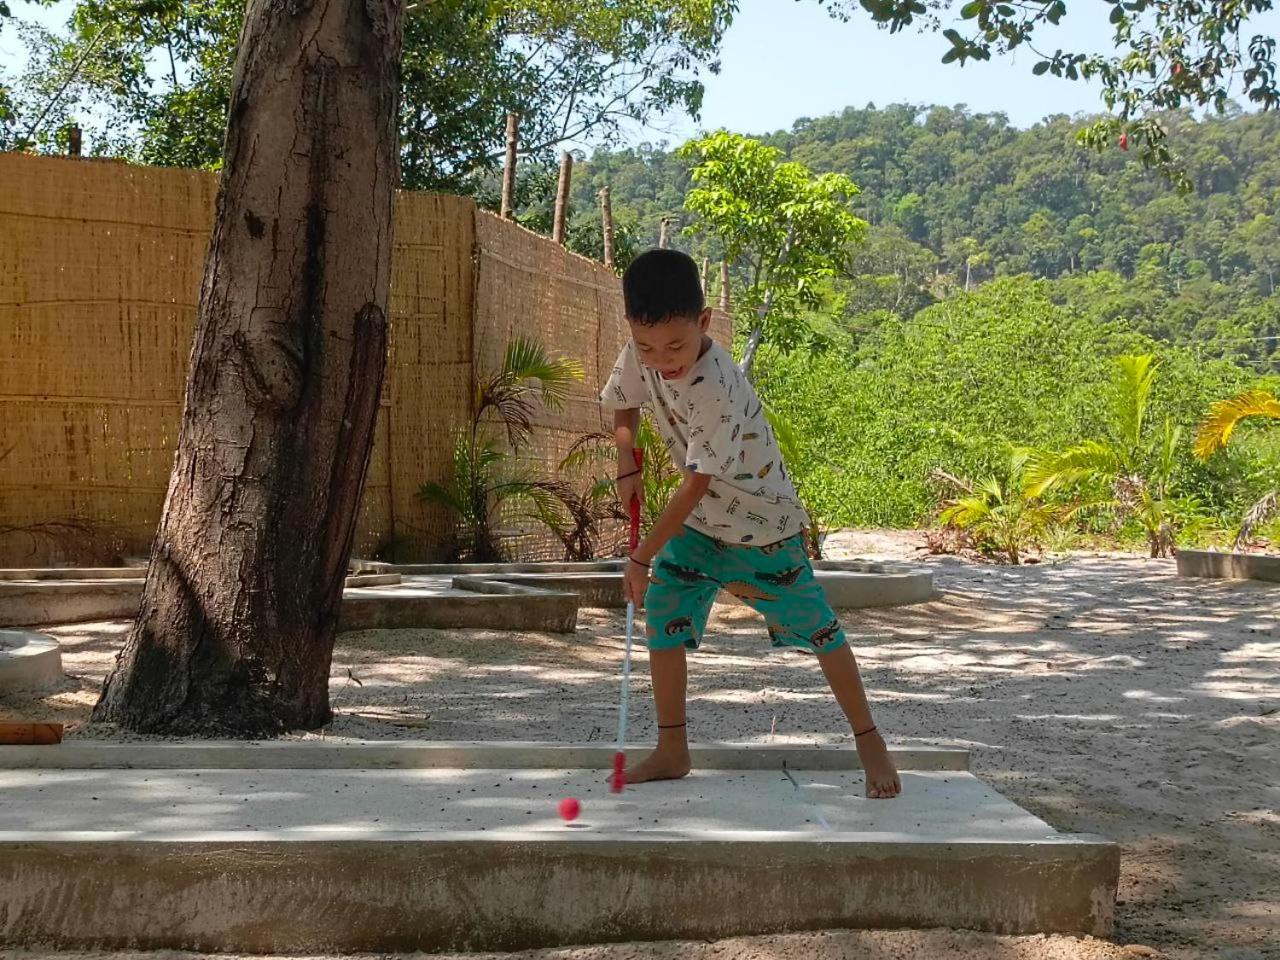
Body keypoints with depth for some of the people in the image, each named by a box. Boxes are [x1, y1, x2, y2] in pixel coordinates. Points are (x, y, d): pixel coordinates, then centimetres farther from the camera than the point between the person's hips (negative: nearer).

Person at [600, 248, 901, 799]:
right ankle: (672, 752, 9)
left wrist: (642, 557, -25)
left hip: (762, 521, -6)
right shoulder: (639, 355, -13)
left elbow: (696, 485, -31)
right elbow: (623, 404, 10)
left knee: (815, 627, 3)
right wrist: (627, 464, -7)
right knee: (662, 612, -2)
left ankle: (870, 742, 20)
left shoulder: (717, 389, -35)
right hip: (697, 518, 7)